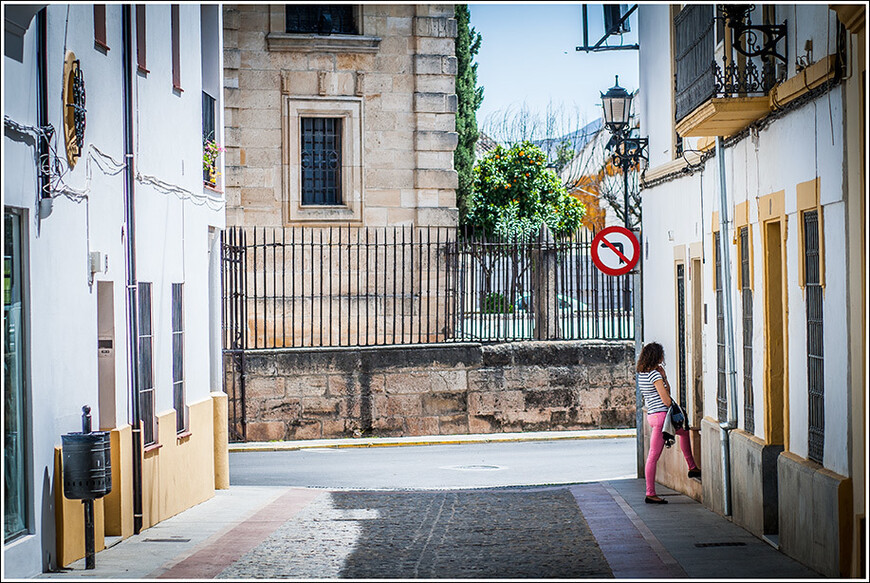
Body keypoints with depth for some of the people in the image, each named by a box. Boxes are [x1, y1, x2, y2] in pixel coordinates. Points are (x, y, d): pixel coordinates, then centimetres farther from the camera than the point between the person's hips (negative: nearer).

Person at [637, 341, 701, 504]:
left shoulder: (642, 374, 9)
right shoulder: (655, 375, -18)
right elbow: (667, 400, -17)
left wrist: (663, 375, 6)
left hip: (652, 415, 10)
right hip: (660, 416, -10)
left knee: (684, 431, 29)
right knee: (654, 455, -5)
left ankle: (692, 468, 34)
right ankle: (650, 494, -2)